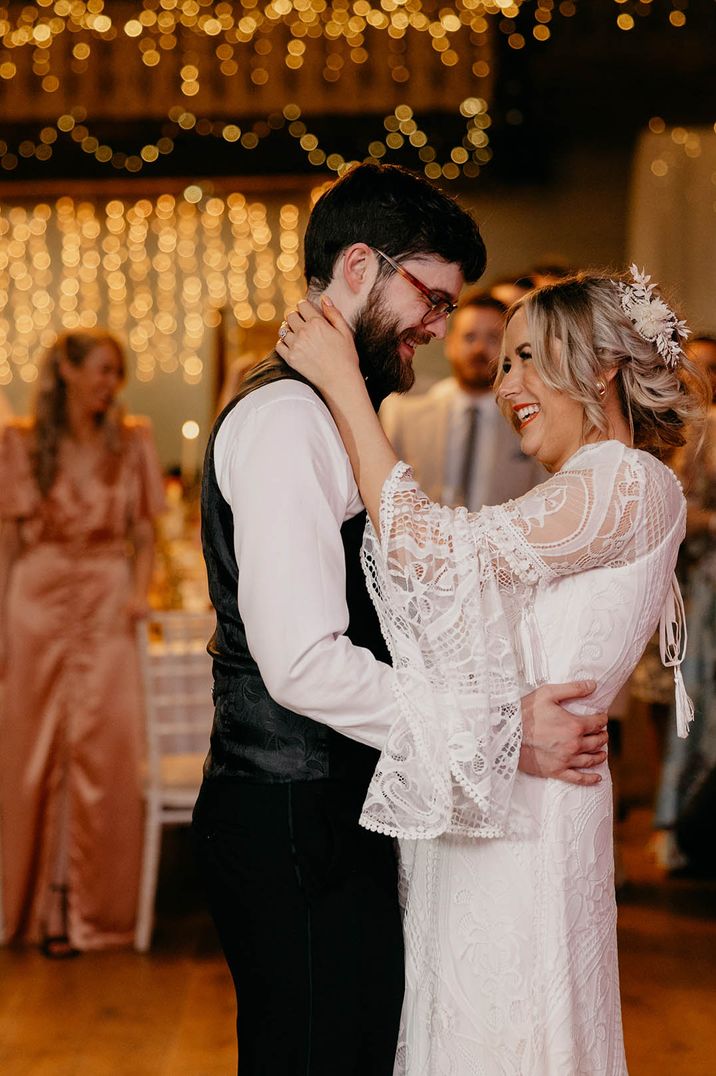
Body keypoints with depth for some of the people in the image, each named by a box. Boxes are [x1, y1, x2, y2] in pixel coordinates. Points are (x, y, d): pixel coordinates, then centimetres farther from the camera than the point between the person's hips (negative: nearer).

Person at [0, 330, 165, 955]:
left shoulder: (131, 444, 7)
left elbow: (144, 536, 9)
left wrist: (139, 592, -9)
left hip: (106, 610, 0)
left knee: (103, 748, -4)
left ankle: (90, 902, 8)